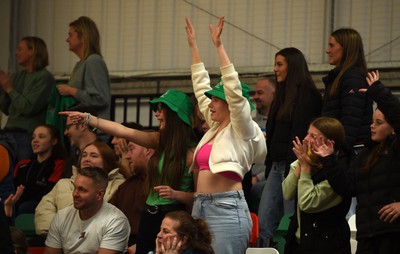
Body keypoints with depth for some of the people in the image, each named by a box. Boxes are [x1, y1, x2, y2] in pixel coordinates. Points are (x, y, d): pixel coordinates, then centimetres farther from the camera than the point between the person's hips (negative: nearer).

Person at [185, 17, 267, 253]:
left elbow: (234, 90, -14)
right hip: (201, 207, 8)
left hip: (227, 209, -8)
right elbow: (201, 86, 22)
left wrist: (219, 45, -15)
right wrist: (193, 45, 23)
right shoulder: (215, 127, 18)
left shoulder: (242, 130, -2)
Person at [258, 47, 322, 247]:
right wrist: (269, 166, 15)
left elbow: (301, 135, -16)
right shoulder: (282, 95, 20)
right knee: (264, 224, 3)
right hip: (277, 166, 9)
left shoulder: (306, 95, -8)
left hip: (292, 164, -9)